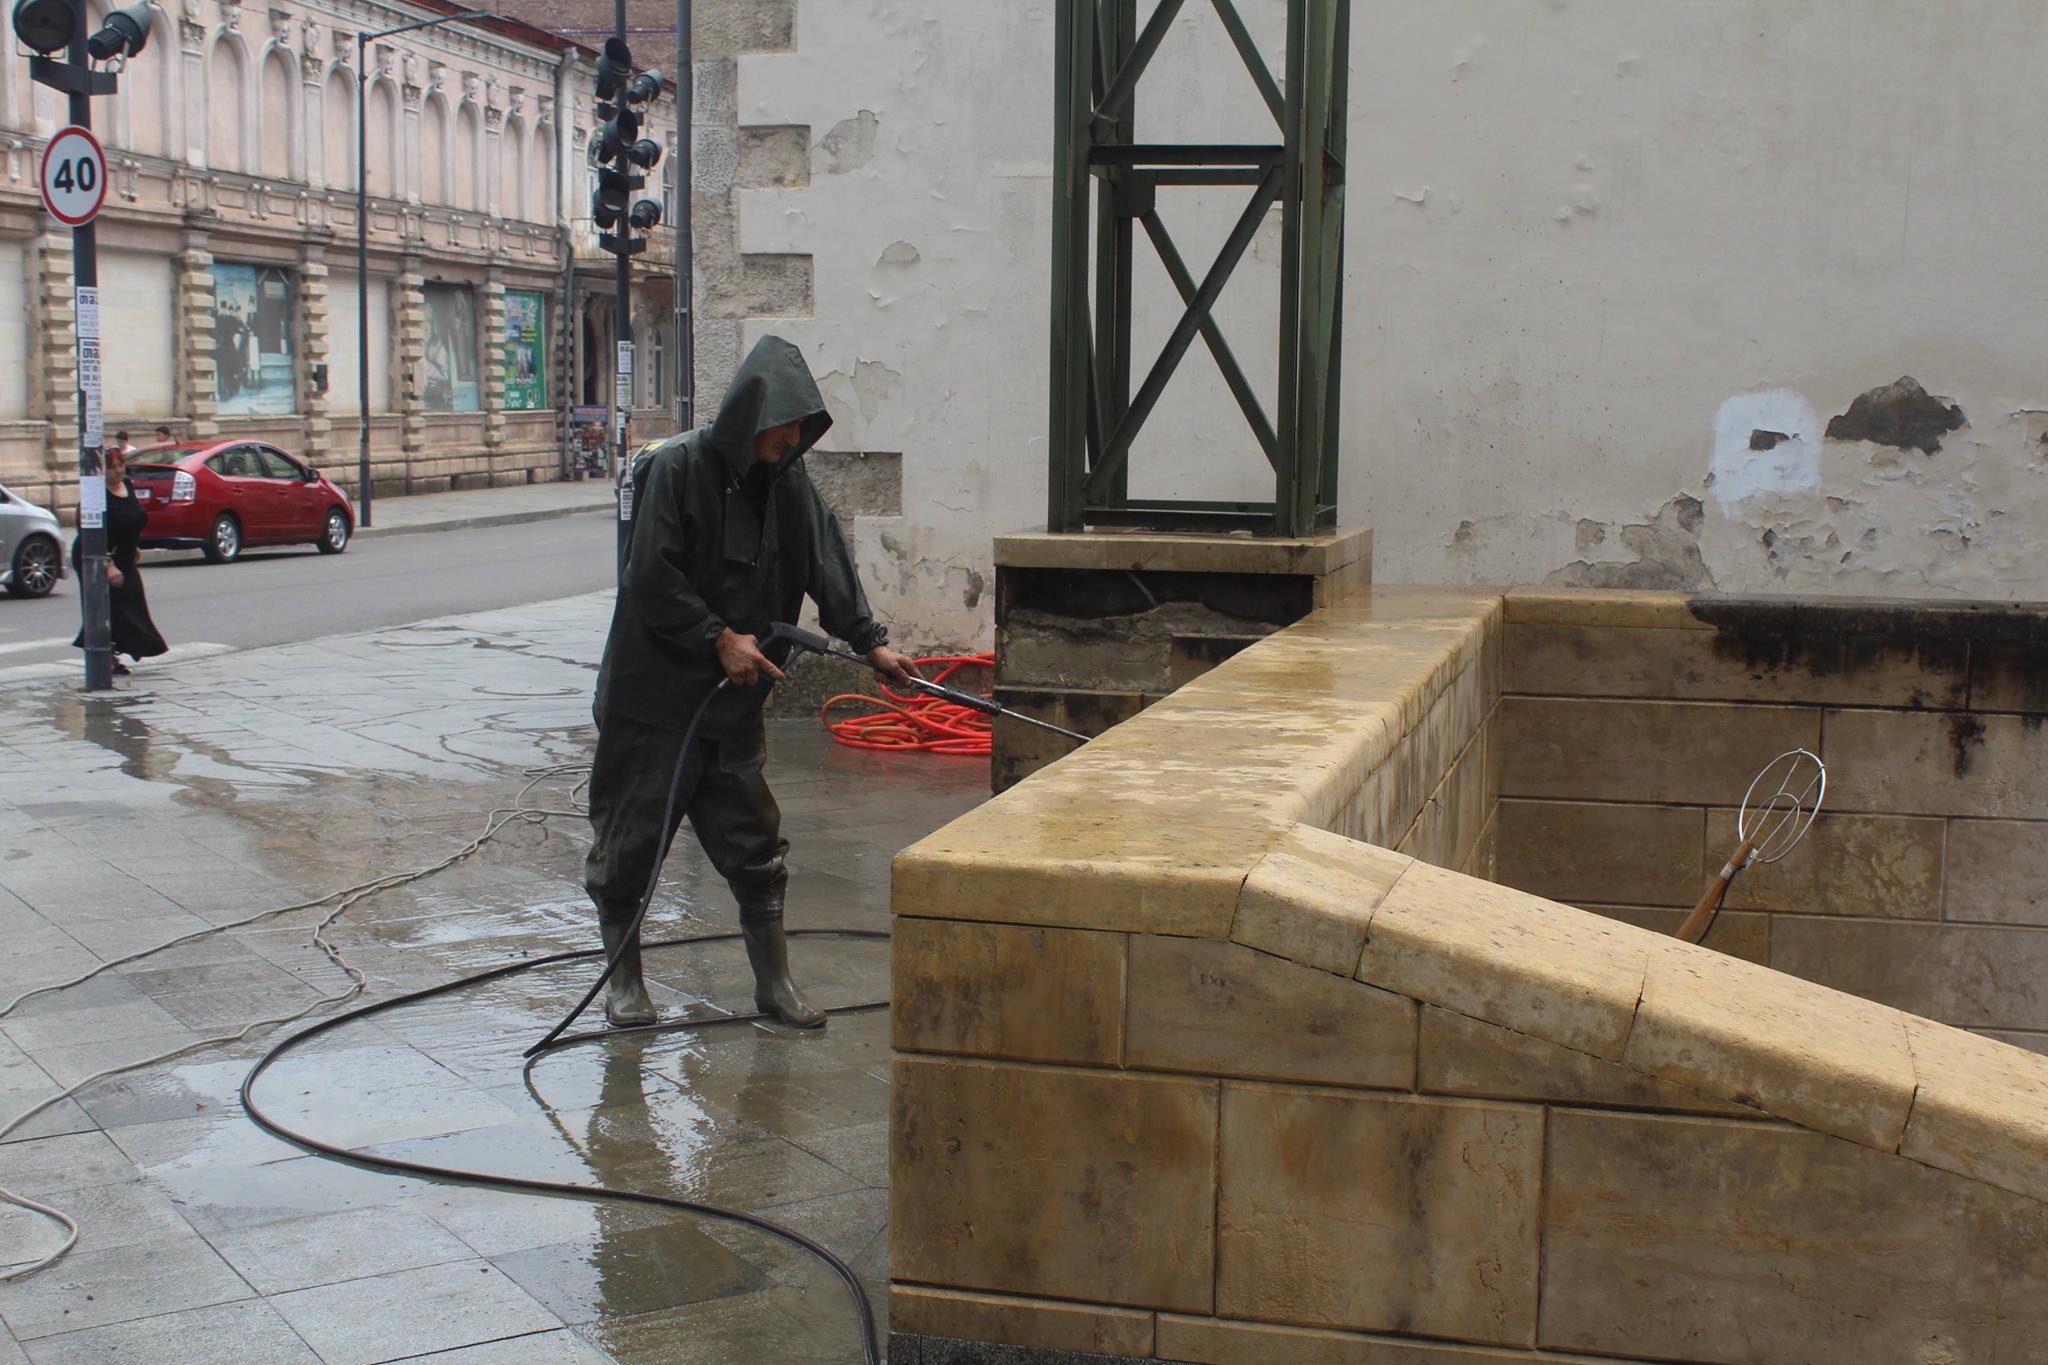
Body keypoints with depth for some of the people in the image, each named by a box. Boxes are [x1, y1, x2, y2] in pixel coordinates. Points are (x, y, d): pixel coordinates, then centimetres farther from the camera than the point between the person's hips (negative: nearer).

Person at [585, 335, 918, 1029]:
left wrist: (872, 641, -5)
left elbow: (828, 566, 5)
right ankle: (623, 979, 21)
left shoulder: (787, 482, 4)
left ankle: (773, 982, 16)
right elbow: (652, 581, -16)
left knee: (755, 841, 7)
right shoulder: (677, 468, -14)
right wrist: (718, 638, -15)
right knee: (631, 839, 5)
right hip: (653, 693, -5)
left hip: (735, 698, 5)